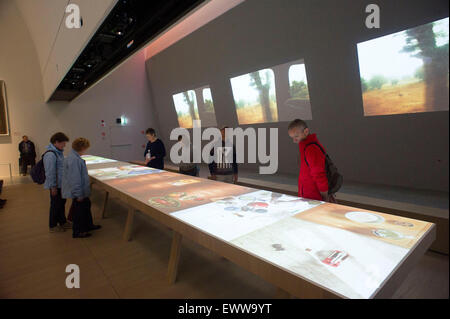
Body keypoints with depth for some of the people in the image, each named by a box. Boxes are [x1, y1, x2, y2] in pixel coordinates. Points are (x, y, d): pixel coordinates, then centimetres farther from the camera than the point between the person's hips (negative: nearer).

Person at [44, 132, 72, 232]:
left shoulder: (59, 152, 8)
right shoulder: (50, 154, -22)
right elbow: (50, 172, -22)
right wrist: (53, 187, -19)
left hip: (62, 184, 9)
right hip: (56, 185, -9)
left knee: (62, 203, 19)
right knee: (55, 205, 4)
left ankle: (63, 222, 34)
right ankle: (53, 226, 20)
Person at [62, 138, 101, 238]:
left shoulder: (75, 157, 7)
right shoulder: (74, 159, -26)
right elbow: (74, 178, -28)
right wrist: (78, 194, -24)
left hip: (82, 190, 10)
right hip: (78, 192, -10)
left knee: (86, 206, 22)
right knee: (79, 210, 4)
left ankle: (88, 225, 39)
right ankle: (77, 232, 21)